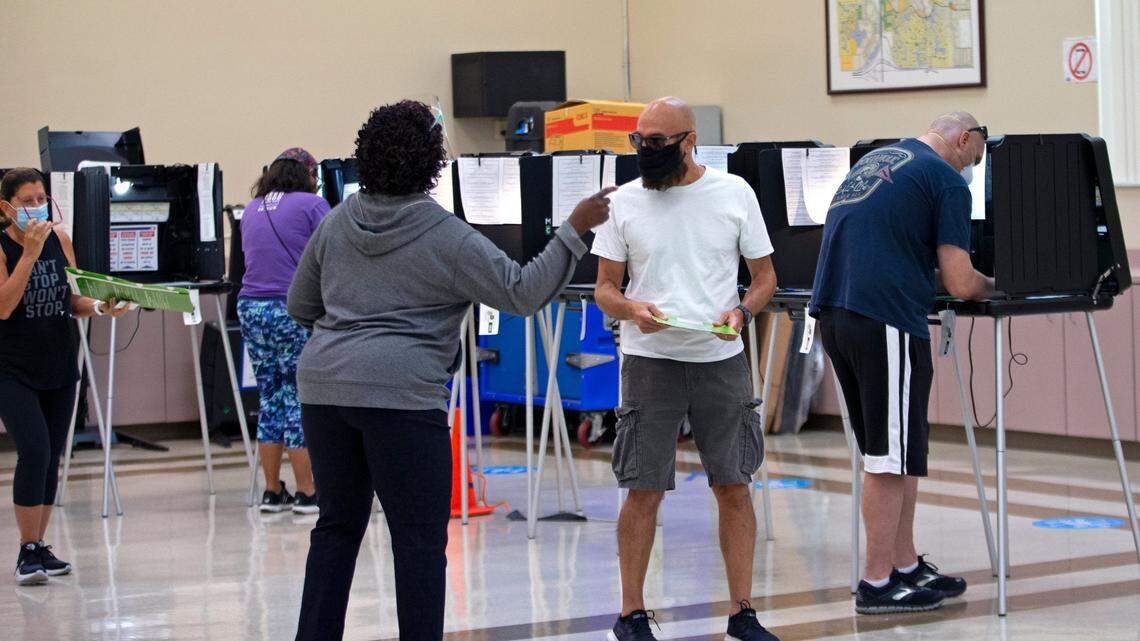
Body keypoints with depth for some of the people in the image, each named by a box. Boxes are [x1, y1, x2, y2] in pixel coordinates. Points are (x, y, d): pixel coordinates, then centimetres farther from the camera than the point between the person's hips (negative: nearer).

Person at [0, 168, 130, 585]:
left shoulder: (59, 239, 5)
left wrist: (101, 307, -8)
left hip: (59, 364, 5)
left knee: (51, 457, 8)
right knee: (34, 450, -17)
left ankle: (39, 547, 18)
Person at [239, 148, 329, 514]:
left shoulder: (252, 209, 16)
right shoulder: (311, 205, -3)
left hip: (251, 306, 6)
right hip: (294, 309, -6)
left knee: (270, 398, 11)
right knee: (300, 398, -2)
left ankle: (272, 492, 14)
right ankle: (306, 493, 0)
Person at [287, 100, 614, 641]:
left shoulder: (336, 222, 11)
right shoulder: (449, 240, -5)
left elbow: (299, 305, 19)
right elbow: (523, 293, -4)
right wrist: (574, 231, 0)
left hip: (323, 385, 6)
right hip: (401, 393, -6)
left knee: (339, 524, 15)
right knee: (420, 538, 0)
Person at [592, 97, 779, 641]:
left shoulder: (734, 193, 3)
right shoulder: (626, 202, 3)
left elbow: (765, 276, 8)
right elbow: (604, 289, 6)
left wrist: (741, 311, -12)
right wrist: (631, 309, -16)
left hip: (722, 358, 1)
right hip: (650, 360, -1)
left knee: (734, 488, 3)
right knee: (644, 491, -1)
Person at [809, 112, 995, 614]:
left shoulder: (872, 162, 22)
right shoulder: (947, 181, -2)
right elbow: (960, 283, -6)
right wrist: (990, 286, 16)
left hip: (832, 311, 8)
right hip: (886, 320, -8)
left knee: (890, 452, 17)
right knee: (892, 455, 0)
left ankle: (906, 567, 23)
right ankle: (877, 584, 3)